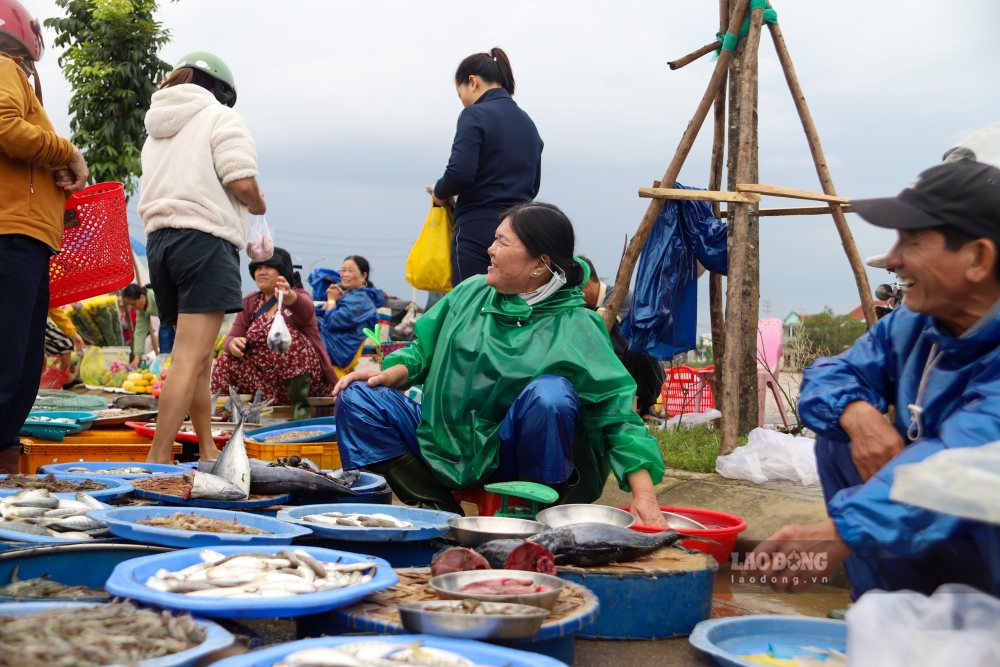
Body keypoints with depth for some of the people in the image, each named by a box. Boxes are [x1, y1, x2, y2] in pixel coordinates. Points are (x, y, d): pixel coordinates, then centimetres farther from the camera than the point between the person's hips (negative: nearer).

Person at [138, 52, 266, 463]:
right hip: (205, 238, -8)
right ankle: (158, 459, -19)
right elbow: (241, 183, -12)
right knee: (191, 357, -12)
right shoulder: (220, 117, 0)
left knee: (196, 353, 16)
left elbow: (159, 189, 17)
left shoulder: (156, 129, 22)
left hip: (159, 239, 8)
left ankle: (208, 452, 23)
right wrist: (259, 206, 9)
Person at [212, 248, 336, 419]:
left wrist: (289, 297, -55)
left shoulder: (299, 296, -5)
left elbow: (305, 310, -30)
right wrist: (233, 343, -24)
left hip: (302, 374, -4)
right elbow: (232, 338, 2)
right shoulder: (249, 302, 10)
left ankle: (300, 403, -23)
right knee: (226, 362, -16)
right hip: (268, 376, 4)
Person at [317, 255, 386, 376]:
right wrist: (332, 299, -1)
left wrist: (331, 300, -6)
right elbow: (319, 315, 16)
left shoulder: (360, 300, -16)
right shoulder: (349, 294, 15)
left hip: (335, 353, -9)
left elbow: (332, 322, -22)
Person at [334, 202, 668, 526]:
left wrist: (644, 496, -26)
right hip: (443, 447, 5)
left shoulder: (575, 328, -11)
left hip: (509, 456, -5)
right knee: (357, 398, -9)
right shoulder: (471, 293, 5)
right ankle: (438, 512, -11)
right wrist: (390, 374, -5)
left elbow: (616, 409, -17)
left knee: (550, 393, -33)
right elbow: (425, 349, 17)